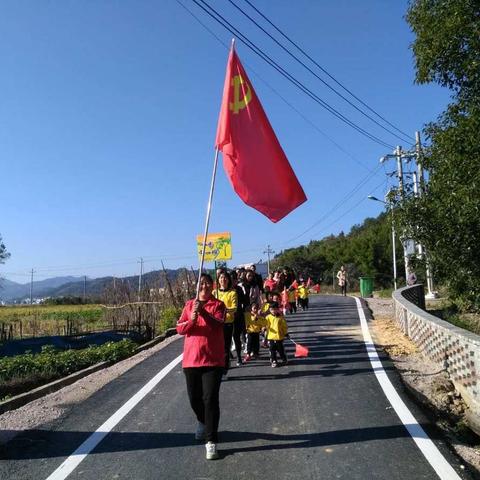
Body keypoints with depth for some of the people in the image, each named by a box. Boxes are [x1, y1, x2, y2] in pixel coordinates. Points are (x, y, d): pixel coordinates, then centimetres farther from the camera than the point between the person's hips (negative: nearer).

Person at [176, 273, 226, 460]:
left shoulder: (218, 305, -1)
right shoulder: (189, 304, 8)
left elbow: (218, 324, -18)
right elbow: (180, 328, 1)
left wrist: (202, 311, -32)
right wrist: (191, 320, -19)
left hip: (213, 359, -3)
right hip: (191, 359, 4)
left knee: (210, 399, -8)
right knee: (194, 398, 14)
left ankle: (211, 441, -1)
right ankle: (203, 423, 43)